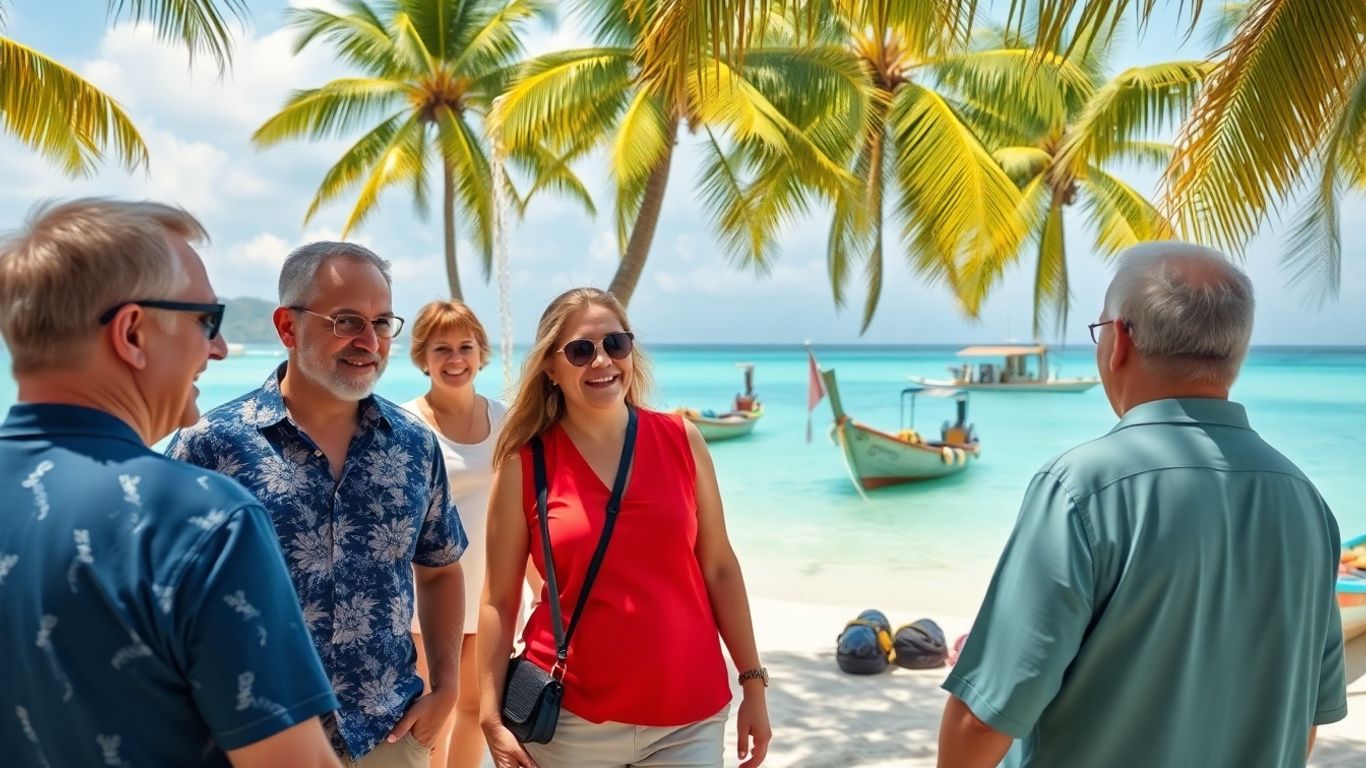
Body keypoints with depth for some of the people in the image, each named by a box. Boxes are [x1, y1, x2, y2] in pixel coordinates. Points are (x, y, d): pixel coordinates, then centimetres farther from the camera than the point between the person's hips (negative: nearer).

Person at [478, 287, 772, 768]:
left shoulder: (681, 440, -1)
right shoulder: (524, 464, -6)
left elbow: (719, 568, 4)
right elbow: (499, 599, -2)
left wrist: (753, 682, 4)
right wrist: (492, 718, -6)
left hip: (689, 715, 2)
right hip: (569, 718, -1)